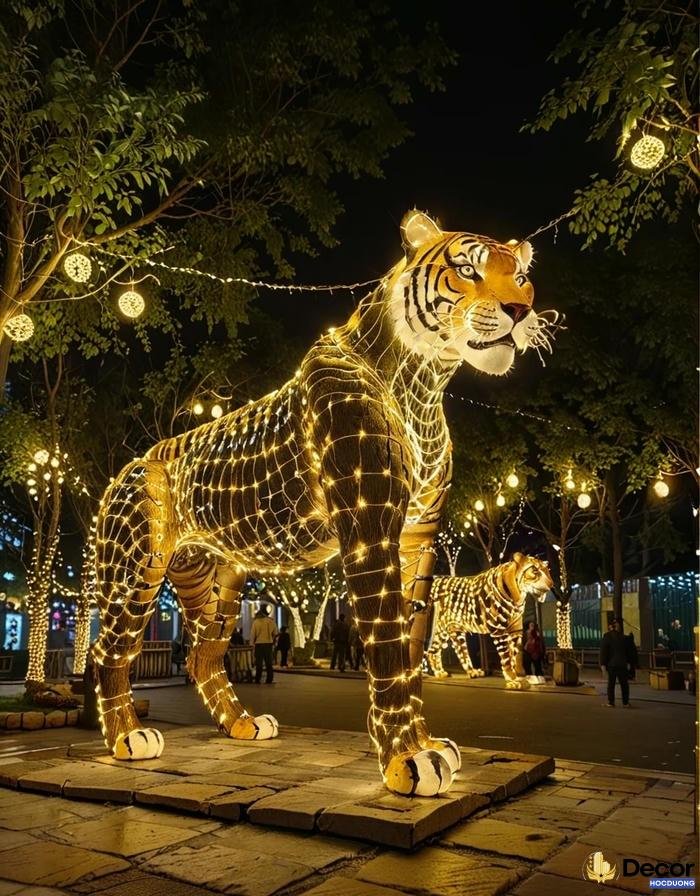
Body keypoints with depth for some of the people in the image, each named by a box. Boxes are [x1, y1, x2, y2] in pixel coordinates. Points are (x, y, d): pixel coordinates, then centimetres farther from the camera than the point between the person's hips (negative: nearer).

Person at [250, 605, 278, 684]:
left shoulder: (256, 622, -8)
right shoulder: (270, 621, 1)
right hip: (268, 644, 2)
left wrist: (252, 643, 6)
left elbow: (252, 634, -5)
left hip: (259, 644, -2)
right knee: (269, 663, 8)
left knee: (259, 663, 3)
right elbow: (275, 633, 10)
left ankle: (257, 680, 2)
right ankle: (269, 680, 7)